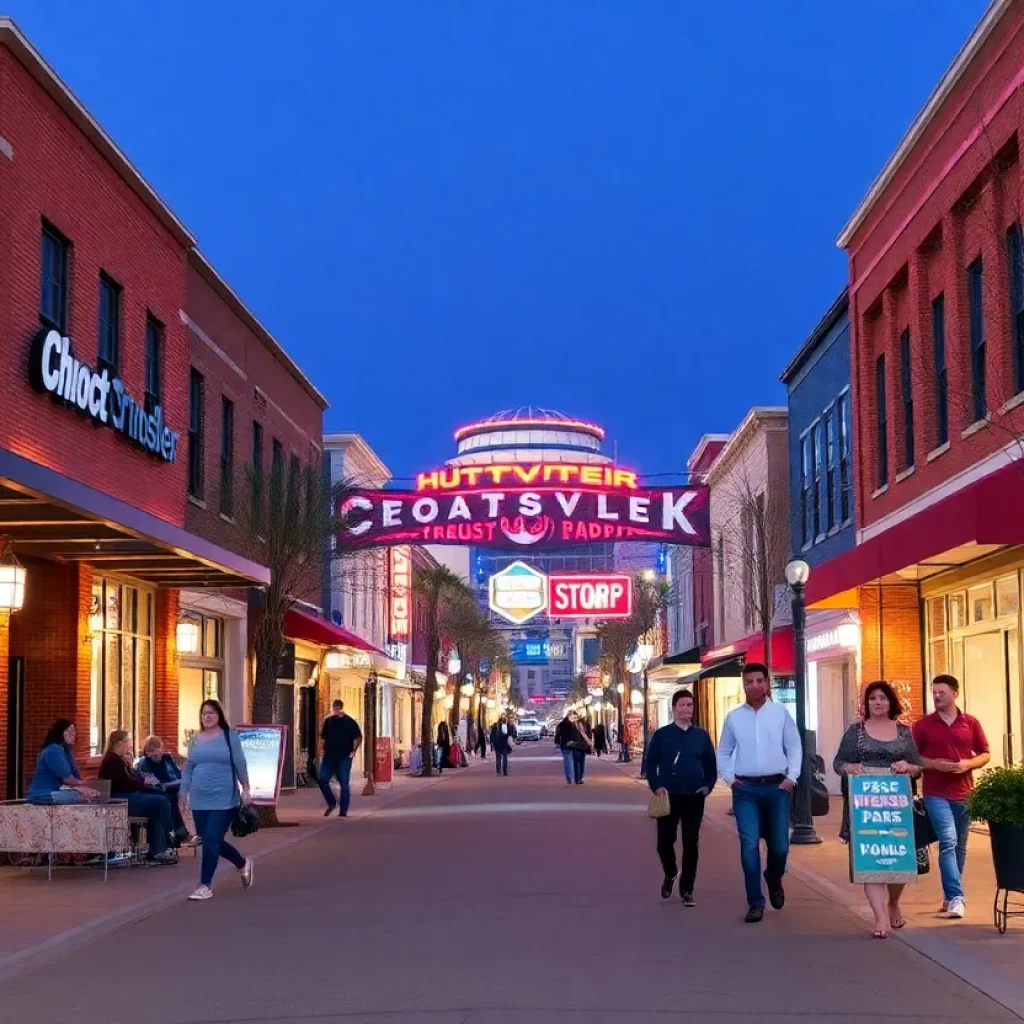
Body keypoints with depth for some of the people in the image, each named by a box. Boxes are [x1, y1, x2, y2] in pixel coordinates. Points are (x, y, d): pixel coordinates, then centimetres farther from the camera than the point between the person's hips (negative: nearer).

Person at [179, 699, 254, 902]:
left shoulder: (229, 736, -2)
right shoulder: (195, 740, 9)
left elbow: (240, 763, -1)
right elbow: (188, 769, 12)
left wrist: (245, 788, -3)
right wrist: (183, 795, 8)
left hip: (223, 799, -5)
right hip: (200, 800, 5)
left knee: (211, 840, -10)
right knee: (212, 841, 10)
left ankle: (206, 886, 0)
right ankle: (243, 863, 34)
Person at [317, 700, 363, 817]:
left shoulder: (349, 722, -4)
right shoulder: (328, 721, 7)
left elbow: (359, 737, -2)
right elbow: (323, 736, 17)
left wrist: (354, 751, -10)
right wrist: (324, 749, 6)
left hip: (344, 758, -4)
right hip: (329, 757, 4)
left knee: (344, 784, -2)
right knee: (322, 779, -2)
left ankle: (343, 811, 3)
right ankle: (331, 803, 19)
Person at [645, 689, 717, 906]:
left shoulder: (701, 735, 5)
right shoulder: (661, 734, 0)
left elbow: (711, 764, 11)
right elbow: (650, 764, 2)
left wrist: (708, 786, -3)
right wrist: (656, 786, -10)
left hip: (694, 798, 1)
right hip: (669, 797, -1)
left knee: (691, 844, 1)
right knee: (664, 841, -1)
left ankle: (687, 890, 9)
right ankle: (670, 874, 29)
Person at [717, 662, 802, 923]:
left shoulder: (781, 712, 4)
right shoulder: (733, 717, 5)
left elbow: (794, 747, 6)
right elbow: (723, 753, 13)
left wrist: (791, 777, -4)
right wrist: (730, 778, 0)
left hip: (777, 786, 0)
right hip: (746, 789, 0)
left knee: (779, 845, 4)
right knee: (749, 845, -6)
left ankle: (774, 880, 36)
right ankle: (755, 902, 1)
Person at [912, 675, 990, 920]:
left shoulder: (971, 723, 6)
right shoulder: (923, 725, 2)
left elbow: (985, 754, 11)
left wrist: (968, 764, -9)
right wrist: (933, 764, -13)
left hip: (964, 794, 3)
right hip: (936, 794, -3)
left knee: (960, 846, 11)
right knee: (948, 842, -15)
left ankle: (950, 894, 25)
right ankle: (955, 897, -19)